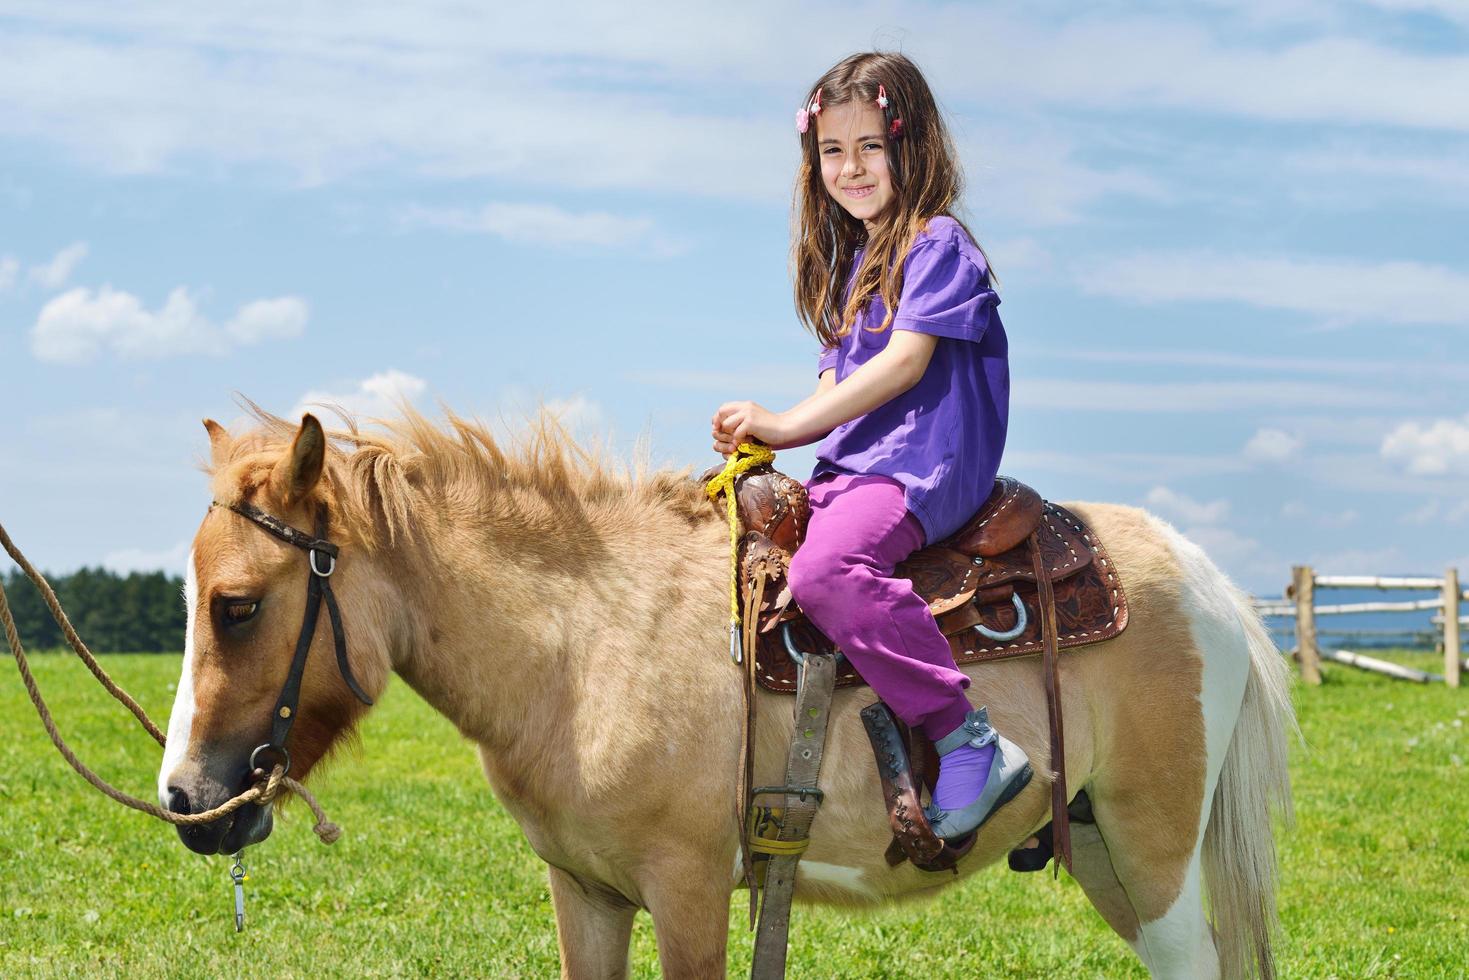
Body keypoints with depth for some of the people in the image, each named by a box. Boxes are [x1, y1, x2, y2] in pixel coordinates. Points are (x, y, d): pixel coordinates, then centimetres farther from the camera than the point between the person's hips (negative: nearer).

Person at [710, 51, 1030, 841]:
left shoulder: (937, 244, -6)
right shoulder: (851, 262, 22)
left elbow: (904, 361, -16)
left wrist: (788, 423, -19)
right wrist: (763, 436, 1)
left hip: (922, 468, -10)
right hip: (848, 470, 10)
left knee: (824, 568, -35)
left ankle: (971, 744, -33)